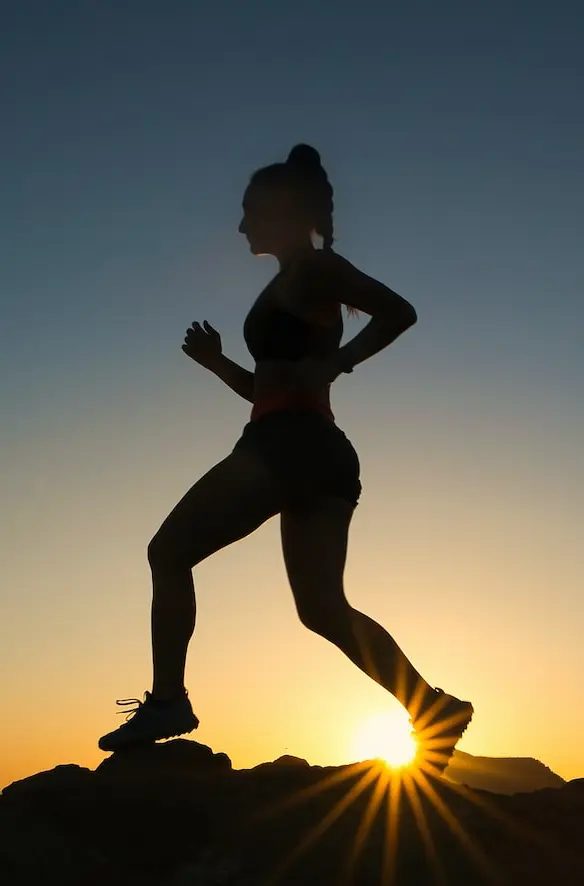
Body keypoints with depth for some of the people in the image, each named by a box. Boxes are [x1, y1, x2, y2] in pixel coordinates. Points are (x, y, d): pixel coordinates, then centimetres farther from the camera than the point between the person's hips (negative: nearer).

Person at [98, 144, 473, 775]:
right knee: (323, 606, 6)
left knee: (170, 552, -3)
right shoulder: (294, 286, 26)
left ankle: (167, 700, -7)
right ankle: (432, 708, -1)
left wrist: (330, 365, -17)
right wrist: (216, 362, 16)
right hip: (316, 451, 10)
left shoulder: (313, 268, 0)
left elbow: (399, 312, -13)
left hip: (291, 444, -10)